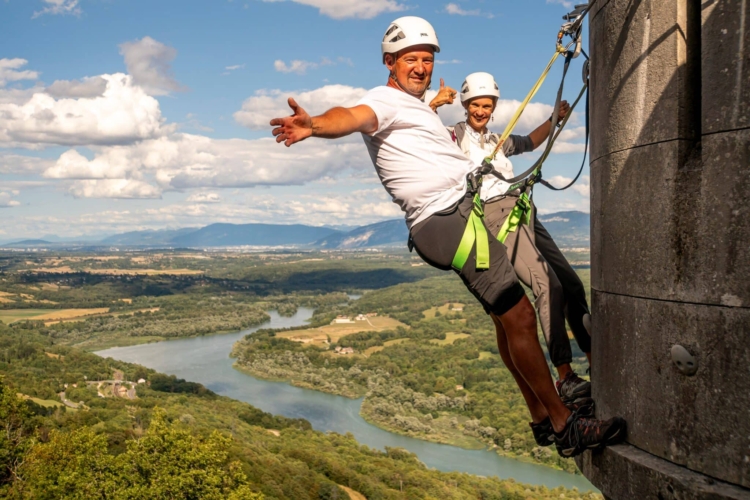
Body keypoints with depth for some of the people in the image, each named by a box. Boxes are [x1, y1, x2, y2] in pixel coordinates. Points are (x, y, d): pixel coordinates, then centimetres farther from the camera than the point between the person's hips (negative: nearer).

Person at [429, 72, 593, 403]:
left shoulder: (496, 140, 23)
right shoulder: (454, 135, 2)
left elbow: (530, 142, 40)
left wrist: (554, 119, 27)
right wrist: (434, 104, -29)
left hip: (523, 212, 8)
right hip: (495, 217, -8)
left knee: (571, 283, 3)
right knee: (548, 286, -20)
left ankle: (595, 362, 14)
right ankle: (565, 378, -18)